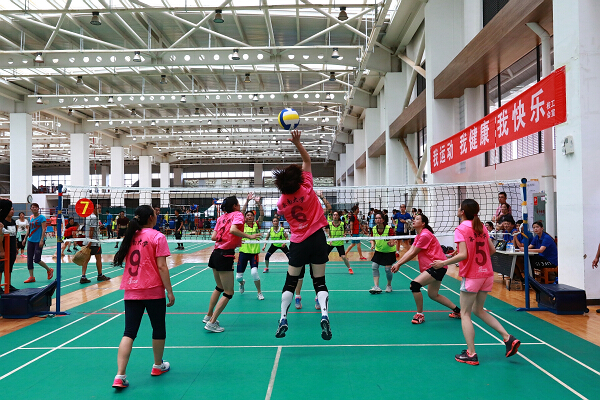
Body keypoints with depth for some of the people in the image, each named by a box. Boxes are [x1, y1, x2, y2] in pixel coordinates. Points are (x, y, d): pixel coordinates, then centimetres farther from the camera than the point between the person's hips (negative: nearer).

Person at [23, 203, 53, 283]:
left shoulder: (42, 217, -8)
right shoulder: (31, 218, 12)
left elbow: (44, 229, -13)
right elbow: (29, 229, 21)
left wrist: (42, 240, -19)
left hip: (38, 241, -7)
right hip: (30, 240, 7)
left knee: (36, 260, -7)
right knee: (29, 259, 4)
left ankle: (49, 270, 15)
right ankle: (31, 277, 11)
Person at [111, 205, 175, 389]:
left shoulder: (131, 236, 6)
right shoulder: (157, 237, -10)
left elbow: (125, 261, 16)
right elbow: (161, 266, -14)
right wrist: (170, 291, -10)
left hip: (131, 291, 5)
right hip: (153, 291, -4)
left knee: (129, 333, 4)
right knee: (159, 328, 16)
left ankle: (120, 375, -4)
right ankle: (158, 366, 32)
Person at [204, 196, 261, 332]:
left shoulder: (221, 218, 15)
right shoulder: (237, 214, -3)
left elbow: (213, 236, 8)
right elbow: (233, 229, -22)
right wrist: (249, 236, -18)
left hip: (215, 253, 8)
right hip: (225, 256, -8)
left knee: (219, 287, 26)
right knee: (228, 293, 1)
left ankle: (208, 316, 34)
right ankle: (211, 323, -1)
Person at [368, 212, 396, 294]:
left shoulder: (389, 229, -23)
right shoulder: (374, 229, -11)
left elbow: (392, 244, -23)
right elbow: (373, 239, 5)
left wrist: (390, 243, -46)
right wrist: (373, 245, -15)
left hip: (389, 251, -4)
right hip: (379, 250, 4)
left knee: (388, 269, -9)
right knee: (374, 266, -11)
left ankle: (389, 285, 18)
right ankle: (376, 287, -6)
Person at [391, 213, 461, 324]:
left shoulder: (425, 235, -16)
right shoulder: (419, 236, 15)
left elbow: (413, 254, -13)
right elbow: (409, 252, 9)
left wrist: (399, 264, -5)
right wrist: (397, 263, -2)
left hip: (437, 266, -11)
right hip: (432, 266, 11)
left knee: (414, 284, -20)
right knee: (433, 295, 17)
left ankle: (419, 315, -7)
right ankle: (457, 310, 31)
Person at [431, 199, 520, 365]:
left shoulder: (461, 229, -13)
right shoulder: (481, 227, 8)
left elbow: (463, 255, -21)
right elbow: (492, 250, 10)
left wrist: (443, 263, -12)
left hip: (471, 276, -7)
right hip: (487, 274, 7)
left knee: (465, 314, 4)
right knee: (478, 310, 21)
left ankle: (471, 354, 4)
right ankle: (508, 338, 12)